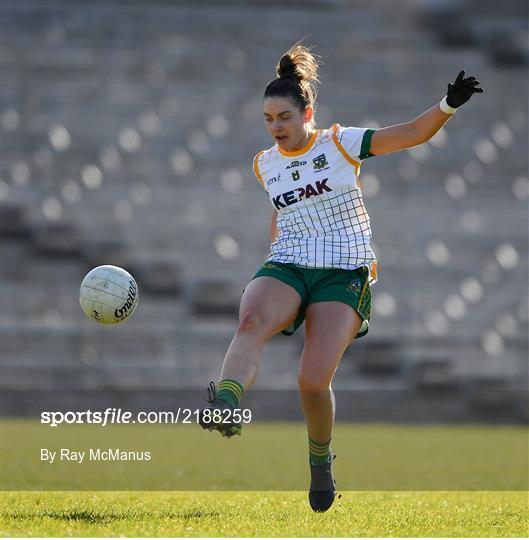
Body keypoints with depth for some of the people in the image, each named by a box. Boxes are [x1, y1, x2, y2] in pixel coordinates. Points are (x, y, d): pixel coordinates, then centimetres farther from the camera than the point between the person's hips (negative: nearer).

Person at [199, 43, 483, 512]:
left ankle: (320, 457, 12)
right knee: (251, 320, -34)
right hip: (286, 268, 3)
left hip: (344, 274, -3)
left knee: (314, 381, -18)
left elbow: (415, 132, -3)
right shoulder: (265, 165, 10)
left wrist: (449, 104, -18)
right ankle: (225, 409, -58)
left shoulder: (340, 143, -1)